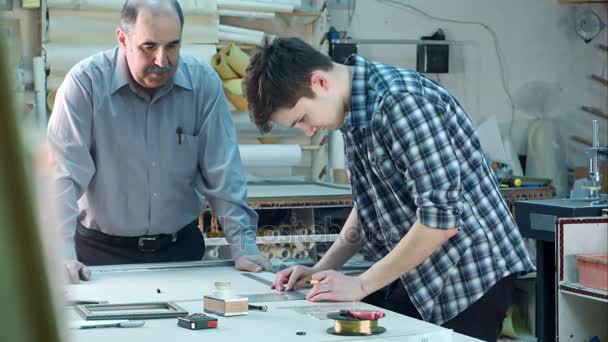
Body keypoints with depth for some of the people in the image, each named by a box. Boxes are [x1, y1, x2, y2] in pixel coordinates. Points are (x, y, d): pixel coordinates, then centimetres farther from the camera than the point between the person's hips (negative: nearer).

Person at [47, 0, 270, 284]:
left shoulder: (203, 82, -3)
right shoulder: (85, 83, -12)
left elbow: (223, 174, -1)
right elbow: (63, 174, -15)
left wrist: (243, 247, -8)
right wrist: (62, 256, -25)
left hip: (181, 248, 3)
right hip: (102, 251, -2)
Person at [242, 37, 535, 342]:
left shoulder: (402, 102, -23)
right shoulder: (356, 110, 5)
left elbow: (442, 218, -25)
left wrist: (361, 284, -18)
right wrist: (321, 269, 6)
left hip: (470, 278, -8)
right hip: (418, 280, 8)